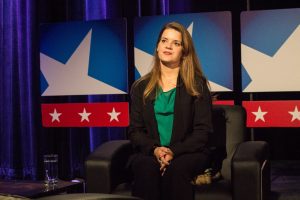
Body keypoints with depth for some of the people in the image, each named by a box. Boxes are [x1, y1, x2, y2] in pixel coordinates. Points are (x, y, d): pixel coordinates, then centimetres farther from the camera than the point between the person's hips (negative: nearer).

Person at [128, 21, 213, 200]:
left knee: (176, 168, -36)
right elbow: (135, 130, 8)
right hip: (150, 153, 2)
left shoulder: (197, 85, 7)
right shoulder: (140, 87, 14)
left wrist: (174, 152, -16)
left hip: (188, 152, -1)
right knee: (146, 167, -33)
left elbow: (202, 131, 0)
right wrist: (154, 149, -13)